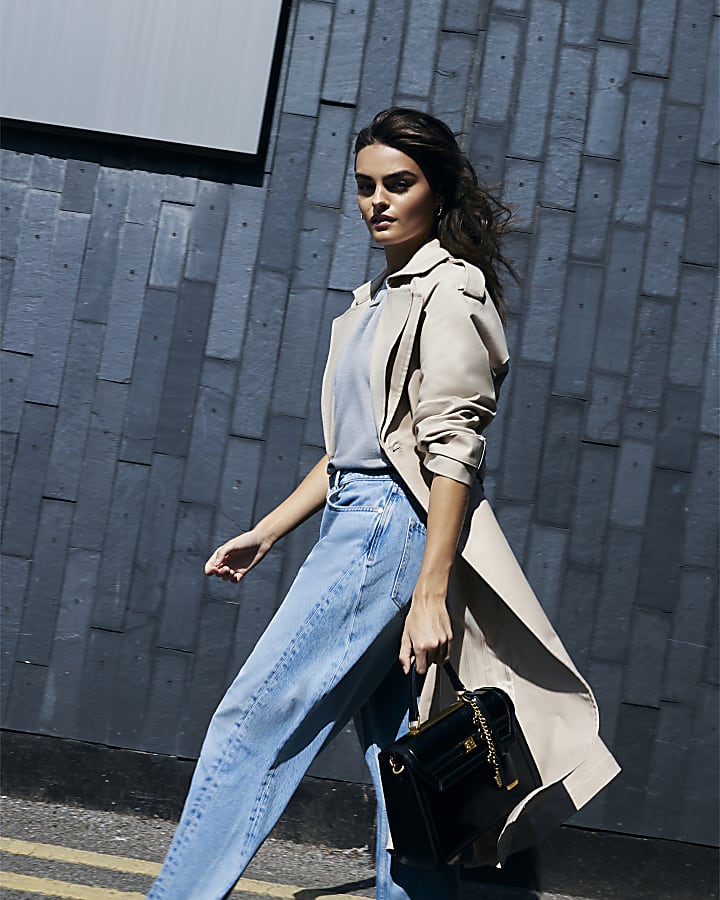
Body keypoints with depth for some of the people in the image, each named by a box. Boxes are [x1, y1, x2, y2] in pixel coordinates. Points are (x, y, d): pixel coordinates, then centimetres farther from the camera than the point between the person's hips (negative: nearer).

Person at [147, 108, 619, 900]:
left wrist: (430, 592, -22)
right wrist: (266, 533, 20)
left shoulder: (449, 291, -7)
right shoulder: (377, 299, 19)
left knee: (255, 718, -8)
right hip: (357, 524, 9)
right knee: (394, 751, 9)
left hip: (391, 530, -9)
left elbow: (453, 451, -16)